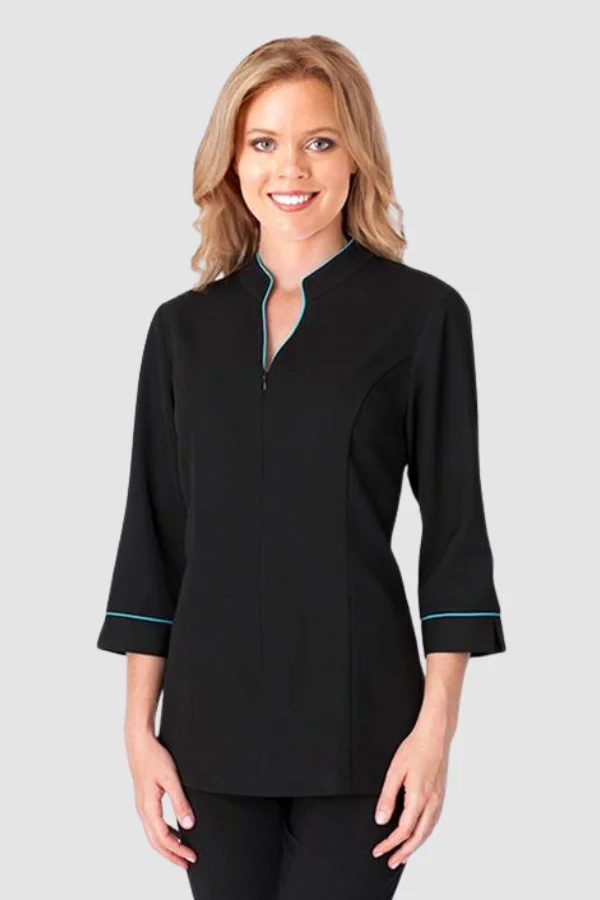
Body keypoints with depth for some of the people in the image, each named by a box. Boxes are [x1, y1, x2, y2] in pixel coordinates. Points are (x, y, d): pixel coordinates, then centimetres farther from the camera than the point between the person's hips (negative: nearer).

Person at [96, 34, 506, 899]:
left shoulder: (422, 313, -1)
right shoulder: (184, 326, 8)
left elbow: (455, 526, -2)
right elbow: (152, 533, 8)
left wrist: (436, 725, -8)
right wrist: (140, 727, 3)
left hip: (357, 721, -3)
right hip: (213, 718, 3)